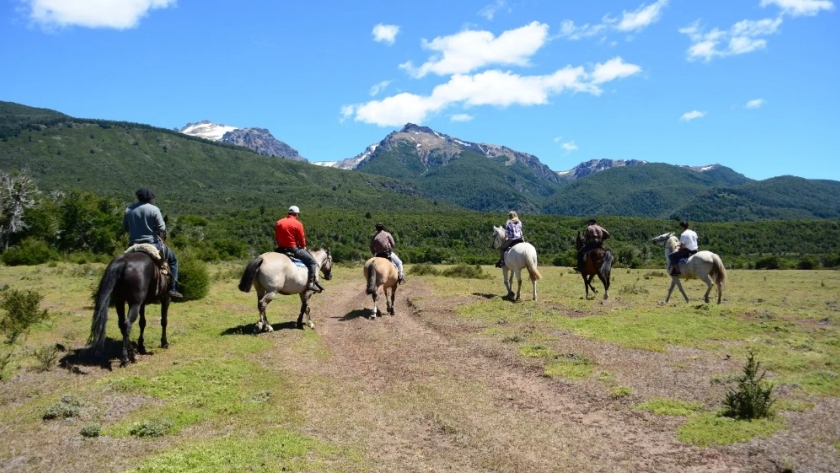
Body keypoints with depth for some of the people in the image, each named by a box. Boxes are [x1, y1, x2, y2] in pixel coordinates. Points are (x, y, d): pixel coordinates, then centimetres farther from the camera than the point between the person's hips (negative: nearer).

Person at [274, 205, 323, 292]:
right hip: (294, 248, -6)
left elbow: (276, 237, 12)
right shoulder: (298, 224, -8)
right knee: (312, 262, 1)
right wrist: (304, 247, 14)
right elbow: (302, 239, -4)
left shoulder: (279, 223, 9)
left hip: (281, 249, 6)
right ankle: (311, 283, -14)